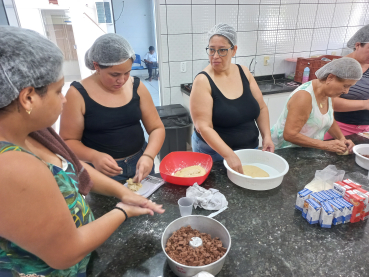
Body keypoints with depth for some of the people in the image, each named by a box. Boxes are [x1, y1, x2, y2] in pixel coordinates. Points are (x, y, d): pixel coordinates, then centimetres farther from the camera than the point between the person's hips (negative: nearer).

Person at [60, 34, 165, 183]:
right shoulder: (78, 94, -12)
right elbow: (68, 141, -7)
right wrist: (94, 157, -26)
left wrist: (148, 156, -19)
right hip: (101, 170, -3)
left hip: (140, 163, 4)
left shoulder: (136, 87, -3)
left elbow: (156, 128, -2)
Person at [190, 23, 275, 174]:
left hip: (249, 149, 6)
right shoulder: (203, 81, -17)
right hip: (214, 151, -5)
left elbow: (261, 108, 7)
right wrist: (229, 155, -31)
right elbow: (204, 127, -23)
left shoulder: (243, 72, 0)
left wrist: (266, 136, -5)